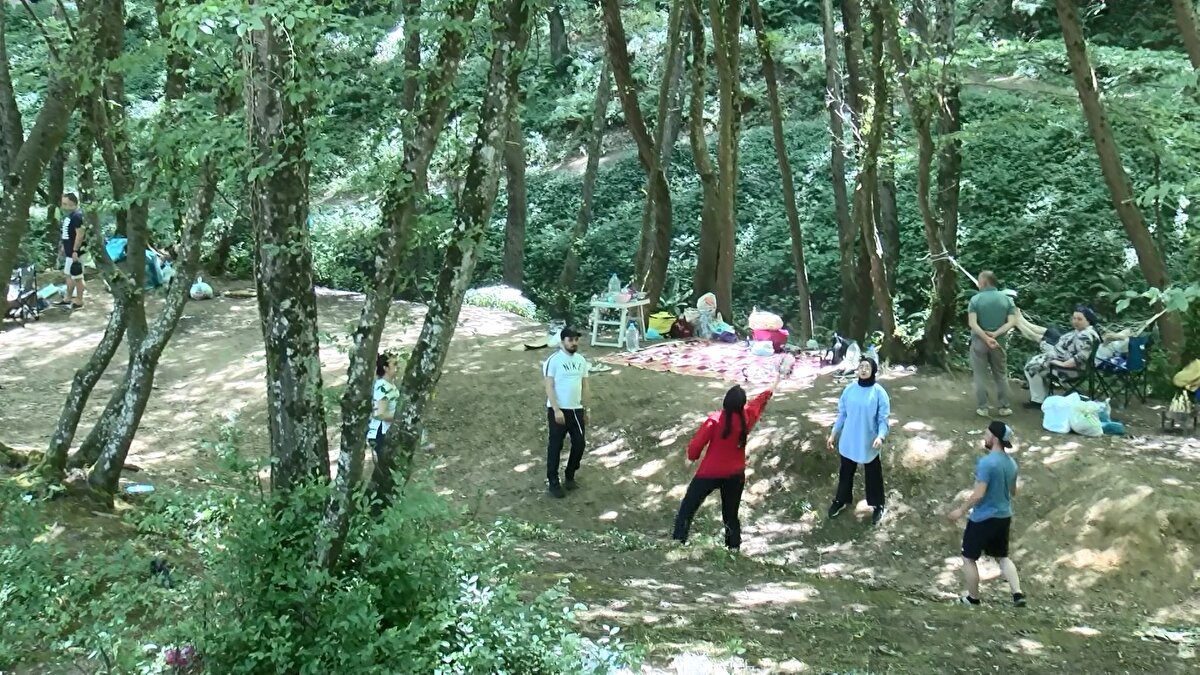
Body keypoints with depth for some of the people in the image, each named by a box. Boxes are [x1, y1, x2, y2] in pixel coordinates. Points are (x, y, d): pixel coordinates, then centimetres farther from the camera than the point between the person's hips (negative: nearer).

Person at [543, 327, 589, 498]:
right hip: (559, 410, -6)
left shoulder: (581, 360, 7)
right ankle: (553, 483, 12)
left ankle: (570, 475, 30)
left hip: (577, 410, 6)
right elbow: (549, 387, -14)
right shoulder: (554, 360, -13)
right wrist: (556, 410, -20)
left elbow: (584, 386, 13)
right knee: (555, 446, 2)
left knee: (579, 445, 9)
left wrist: (585, 410, 13)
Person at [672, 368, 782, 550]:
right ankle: (734, 549, 20)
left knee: (687, 509, 7)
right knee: (731, 516, 17)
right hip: (735, 475, 4)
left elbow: (696, 445, -17)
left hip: (710, 473, -4)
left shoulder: (715, 420, -21)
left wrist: (692, 456, 6)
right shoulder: (747, 417, -9)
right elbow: (762, 399, 10)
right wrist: (776, 381, 28)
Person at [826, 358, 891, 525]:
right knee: (845, 472, 20)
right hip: (848, 441, 3)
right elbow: (842, 414, 5)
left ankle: (878, 506, 30)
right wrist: (833, 434, 6)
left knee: (873, 475, 12)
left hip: (869, 443, -3)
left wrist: (880, 436, -29)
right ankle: (841, 500, 40)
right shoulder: (849, 389, -6)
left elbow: (883, 419, -13)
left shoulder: (879, 392, -16)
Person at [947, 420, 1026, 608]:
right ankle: (1018, 594, 9)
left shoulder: (986, 462, -23)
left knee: (969, 558, 10)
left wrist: (961, 510, -12)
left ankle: (973, 598, 19)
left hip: (983, 519, -7)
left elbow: (978, 494, -24)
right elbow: (1013, 492, 15)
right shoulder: (1011, 463, 2)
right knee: (1002, 557, 20)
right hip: (1004, 517, 7)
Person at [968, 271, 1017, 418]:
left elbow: (972, 323, -16)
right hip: (998, 342, 2)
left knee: (980, 376, 4)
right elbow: (1012, 322, -8)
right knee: (1001, 375, 13)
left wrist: (986, 338, -17)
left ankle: (982, 408, 5)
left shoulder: (976, 299, -6)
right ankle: (1004, 407, 14)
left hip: (979, 341, -2)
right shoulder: (1007, 299, 2)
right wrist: (995, 334, -13)